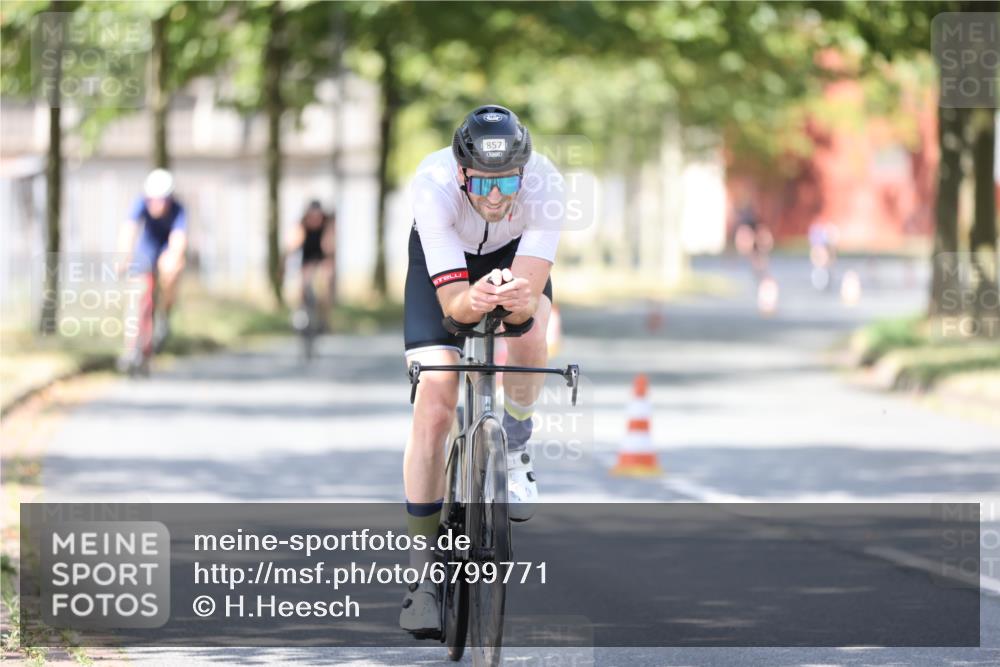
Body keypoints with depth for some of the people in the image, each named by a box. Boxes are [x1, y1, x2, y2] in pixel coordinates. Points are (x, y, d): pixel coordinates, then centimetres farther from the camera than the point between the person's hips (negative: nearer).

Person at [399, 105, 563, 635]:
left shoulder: (544, 184, -35)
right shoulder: (432, 185, -38)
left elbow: (530, 298, -39)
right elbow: (452, 303, -39)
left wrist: (519, 300, -62)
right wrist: (475, 298, -61)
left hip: (514, 253, 1)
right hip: (443, 261, -1)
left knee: (528, 333, -34)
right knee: (434, 408, -14)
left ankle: (514, 451, -5)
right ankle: (422, 573, -5)